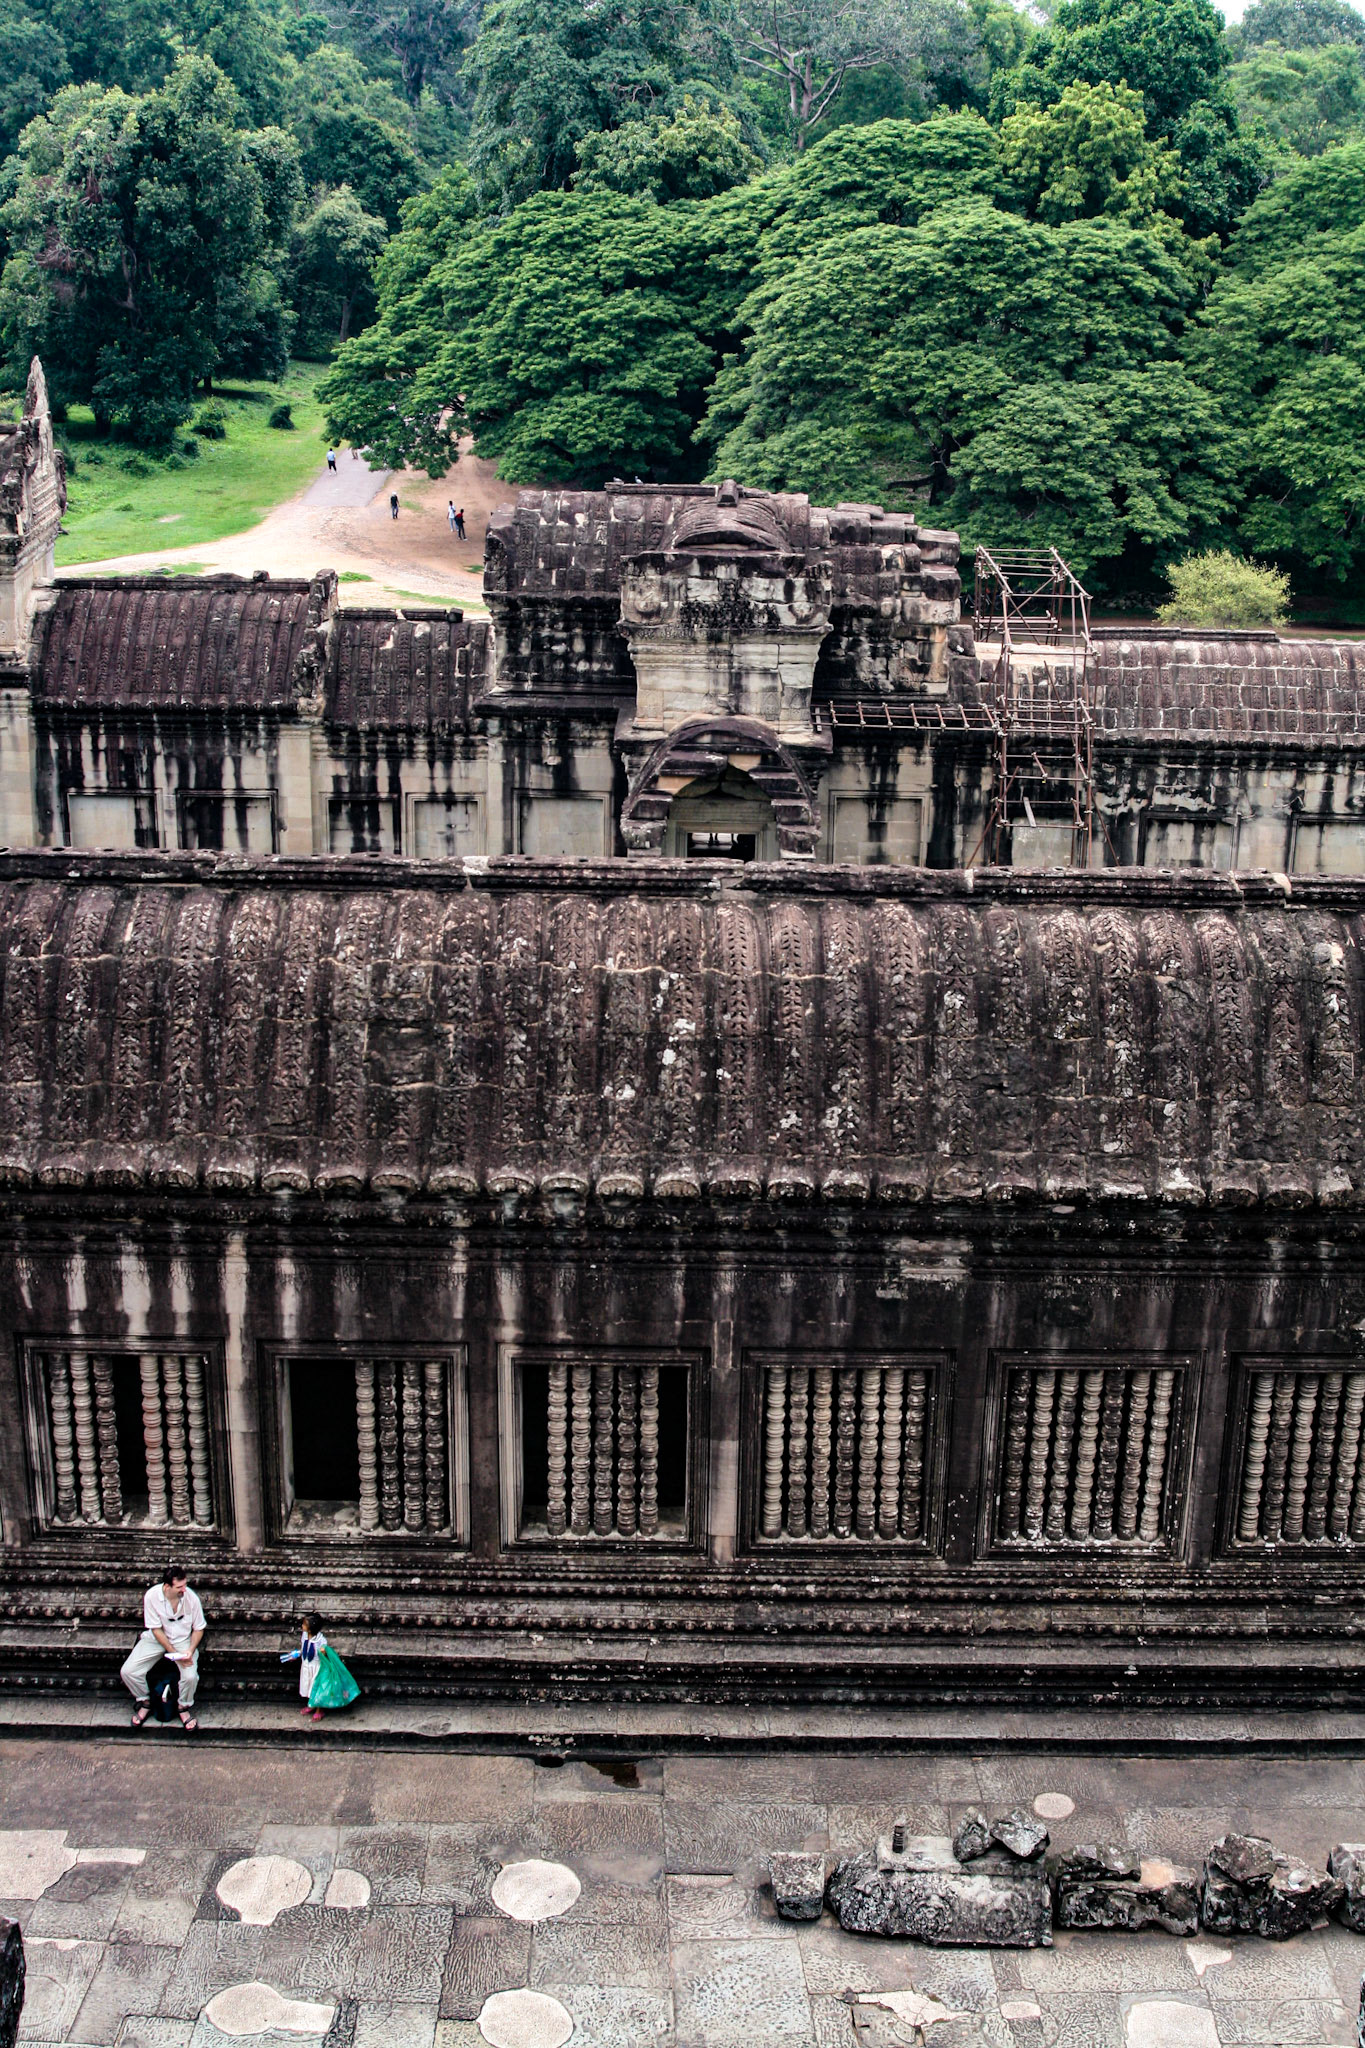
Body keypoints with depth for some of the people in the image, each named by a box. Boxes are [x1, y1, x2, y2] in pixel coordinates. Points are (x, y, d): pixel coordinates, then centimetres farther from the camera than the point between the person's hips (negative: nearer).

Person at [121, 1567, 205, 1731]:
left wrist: (190, 1651, -22)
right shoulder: (151, 1596, -22)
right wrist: (174, 1654, -20)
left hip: (183, 1640, -1)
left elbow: (198, 1629, -6)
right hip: (157, 1638, 1)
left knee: (190, 1676, -26)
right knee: (127, 1672, -16)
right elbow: (156, 1629, -14)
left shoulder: (191, 1598, -20)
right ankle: (144, 1702, 14)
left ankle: (183, 1707, 7)